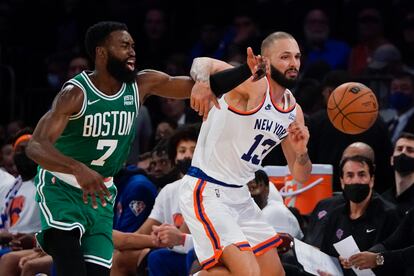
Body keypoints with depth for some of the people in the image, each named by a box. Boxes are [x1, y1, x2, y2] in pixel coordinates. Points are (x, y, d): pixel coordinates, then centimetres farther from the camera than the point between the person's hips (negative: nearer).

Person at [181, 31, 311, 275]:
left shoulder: (293, 111, 9)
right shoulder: (254, 84, -14)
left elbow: (301, 176, 14)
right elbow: (204, 63, -31)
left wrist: (301, 152, -9)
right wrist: (203, 81, -54)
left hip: (239, 195, 9)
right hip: (206, 193, -9)